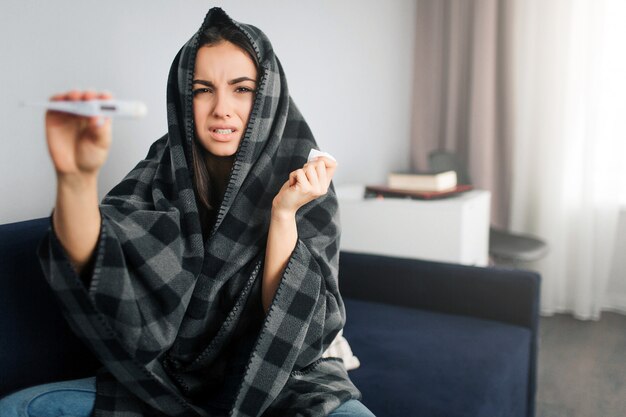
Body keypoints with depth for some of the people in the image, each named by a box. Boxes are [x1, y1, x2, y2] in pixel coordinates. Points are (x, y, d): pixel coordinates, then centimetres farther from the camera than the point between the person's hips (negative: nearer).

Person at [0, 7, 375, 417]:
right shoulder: (165, 168, -5)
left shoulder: (304, 183, -10)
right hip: (174, 381, 2)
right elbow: (89, 260, -19)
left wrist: (283, 213, -26)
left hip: (285, 380, -2)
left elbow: (290, 322, -14)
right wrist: (77, 177, -37)